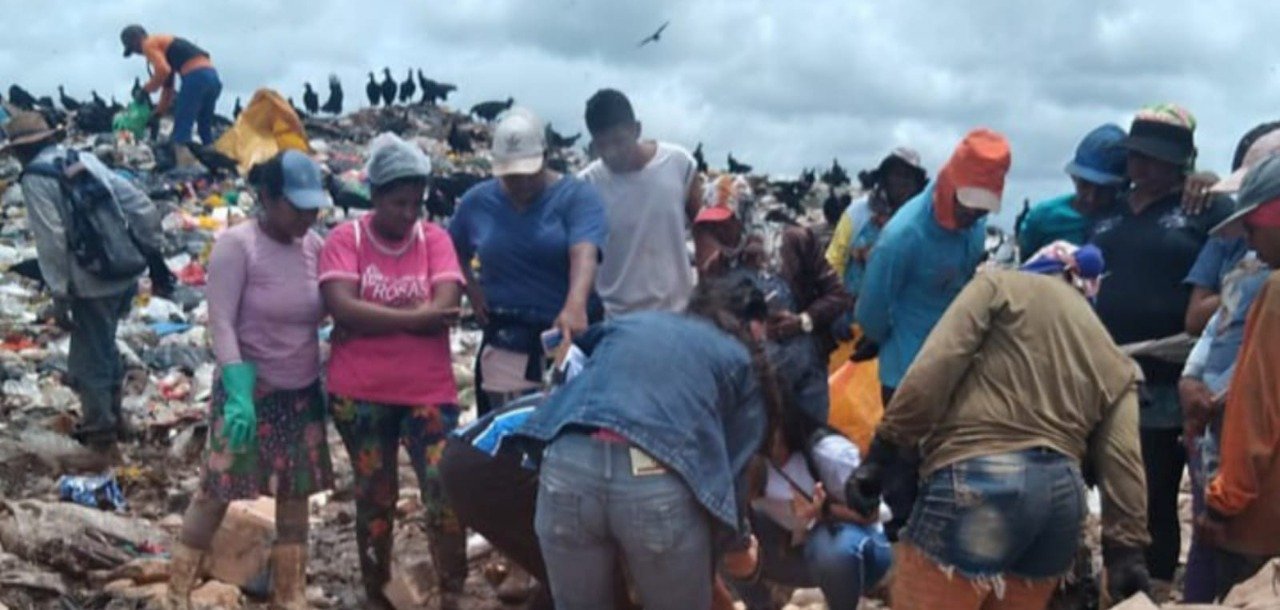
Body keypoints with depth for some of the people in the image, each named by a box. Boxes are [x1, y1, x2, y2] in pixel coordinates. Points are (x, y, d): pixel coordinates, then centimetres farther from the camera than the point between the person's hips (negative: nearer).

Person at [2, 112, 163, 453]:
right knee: (104, 348, 26)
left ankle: (100, 436, 21)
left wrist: (59, 296, -10)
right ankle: (113, 417, 41)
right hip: (126, 275, 7)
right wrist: (149, 253, 18)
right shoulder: (87, 160, 11)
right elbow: (143, 208, 10)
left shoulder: (36, 177, -9)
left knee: (88, 361, 9)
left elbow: (51, 241, -15)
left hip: (93, 283, -7)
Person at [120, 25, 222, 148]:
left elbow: (163, 70, -13)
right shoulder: (166, 42, 32)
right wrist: (159, 112, 34)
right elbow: (168, 85, 33)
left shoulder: (149, 44, 6)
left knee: (180, 132, -5)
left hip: (195, 77, -9)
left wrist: (146, 89, 1)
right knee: (205, 130, 17)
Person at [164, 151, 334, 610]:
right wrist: (239, 394, -26)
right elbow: (220, 323, -18)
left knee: (296, 495, 10)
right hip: (250, 388, -5)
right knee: (217, 491, 0)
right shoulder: (237, 244, -14)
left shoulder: (313, 245, 0)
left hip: (303, 392, 5)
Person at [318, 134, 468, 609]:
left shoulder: (434, 238, 1)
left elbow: (445, 307, -13)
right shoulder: (346, 239, -4)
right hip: (360, 394, -1)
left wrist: (372, 321, -15)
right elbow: (342, 308, -18)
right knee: (375, 496, 12)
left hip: (429, 393, 1)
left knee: (446, 491, -6)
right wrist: (415, 317, -19)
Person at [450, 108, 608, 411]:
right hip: (506, 341, 3)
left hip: (568, 337, -2)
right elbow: (453, 253, 21)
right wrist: (472, 290, 2)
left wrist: (575, 306, -40)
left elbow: (584, 255, -22)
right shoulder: (478, 201, 6)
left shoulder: (577, 195, -6)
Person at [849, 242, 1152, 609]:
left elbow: (935, 366, -3)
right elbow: (1122, 461, 10)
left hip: (980, 479, -6)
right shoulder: (1116, 364, 24)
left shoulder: (1001, 285, 12)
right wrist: (1126, 549, 6)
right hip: (1063, 495, 6)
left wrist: (882, 452, -5)